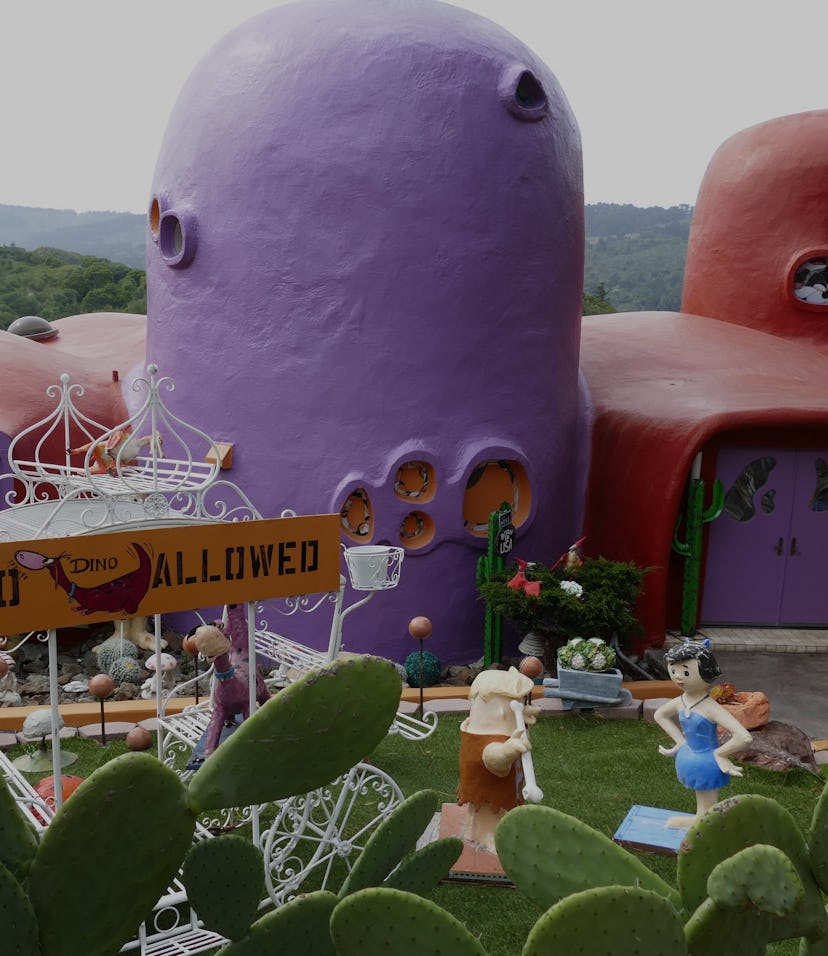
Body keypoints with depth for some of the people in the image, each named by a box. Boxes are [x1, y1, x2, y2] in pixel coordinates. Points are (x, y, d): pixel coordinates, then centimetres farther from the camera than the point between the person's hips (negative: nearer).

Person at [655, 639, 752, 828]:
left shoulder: (710, 708, -28)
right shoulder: (680, 702, -10)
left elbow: (744, 737, -34)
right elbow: (659, 715, 13)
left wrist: (719, 753, -19)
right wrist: (681, 741, 7)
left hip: (707, 763, -5)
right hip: (689, 759, 5)